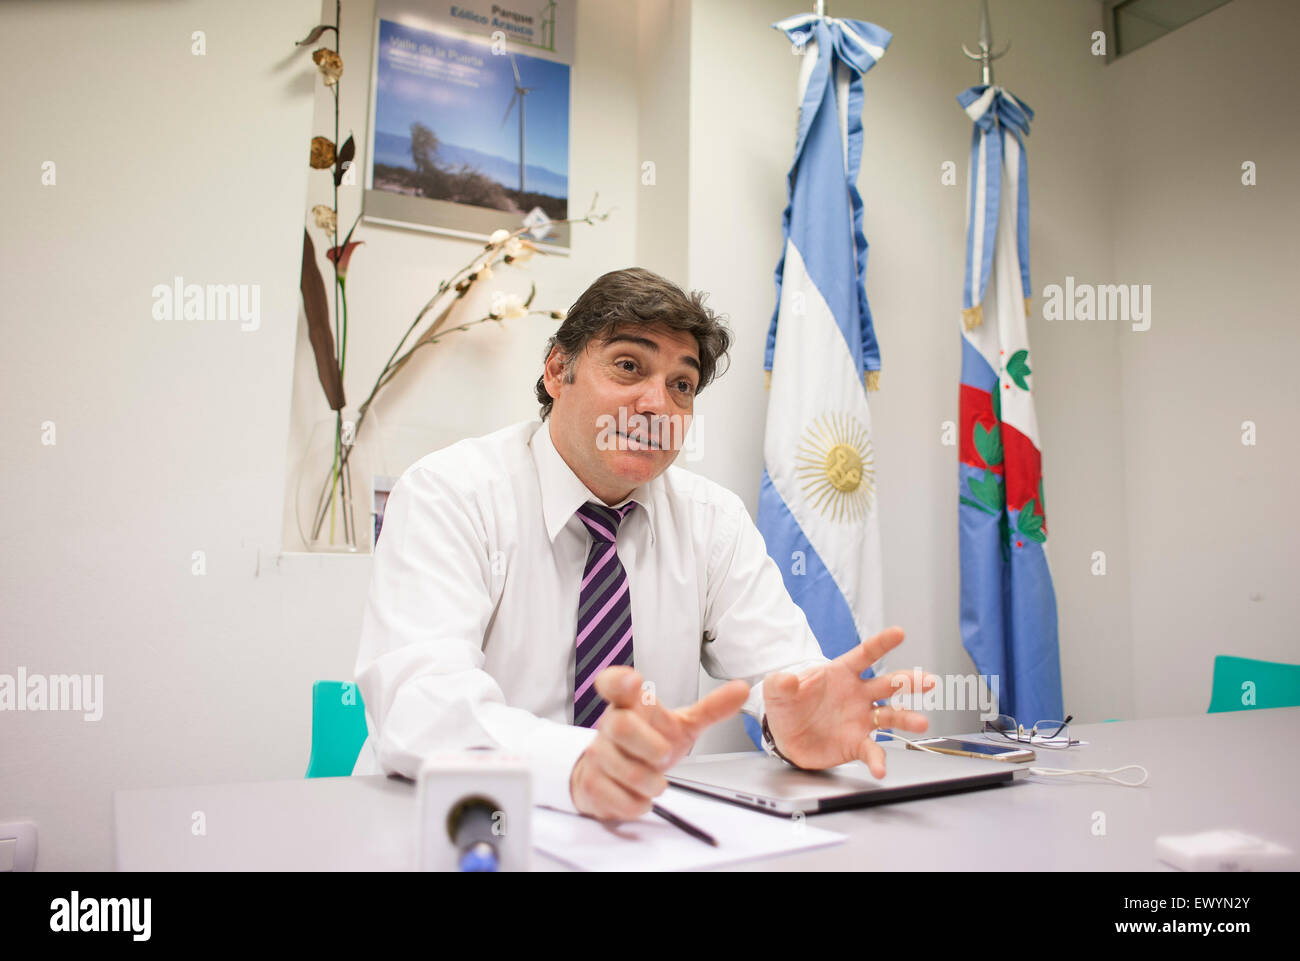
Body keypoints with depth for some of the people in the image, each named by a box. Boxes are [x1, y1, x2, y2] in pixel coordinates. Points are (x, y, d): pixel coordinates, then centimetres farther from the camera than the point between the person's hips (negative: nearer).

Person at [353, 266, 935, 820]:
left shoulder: (714, 518, 4)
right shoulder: (447, 494, -10)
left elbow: (778, 662, -5)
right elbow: (417, 696, -24)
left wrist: (796, 720, -28)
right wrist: (580, 763, -42)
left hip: (637, 825, 5)